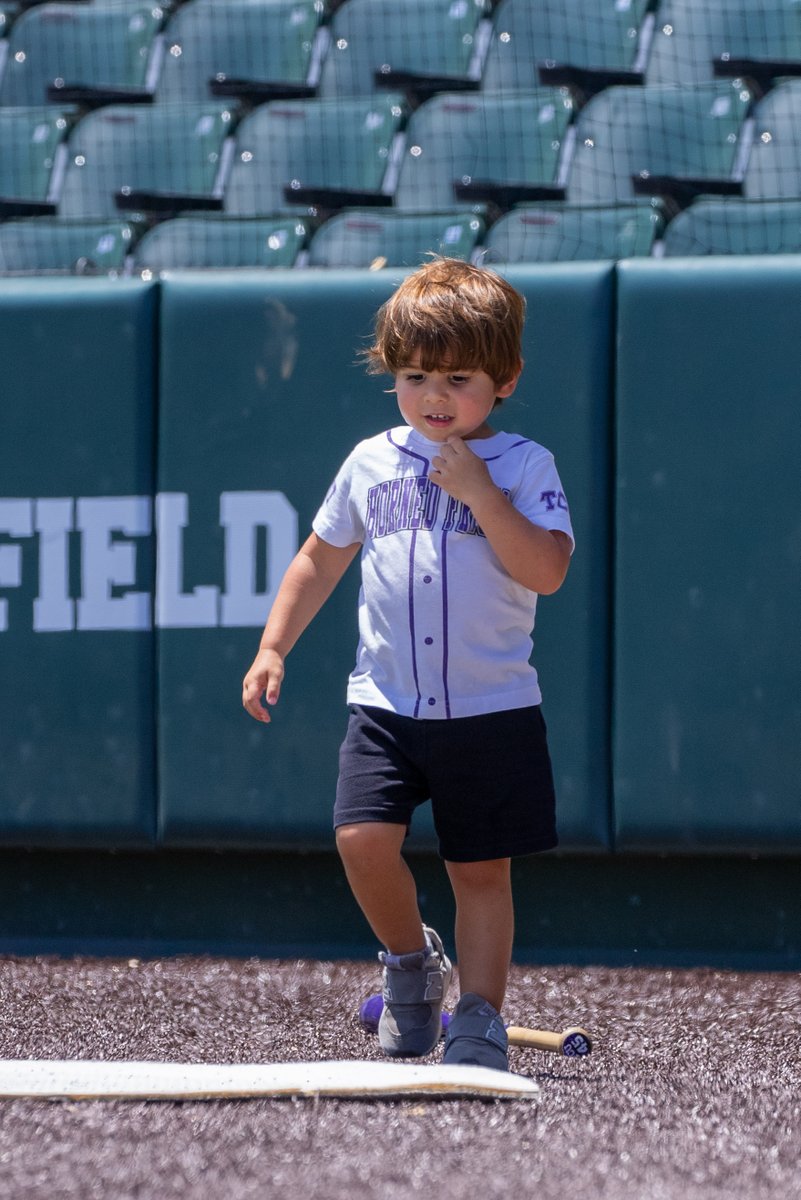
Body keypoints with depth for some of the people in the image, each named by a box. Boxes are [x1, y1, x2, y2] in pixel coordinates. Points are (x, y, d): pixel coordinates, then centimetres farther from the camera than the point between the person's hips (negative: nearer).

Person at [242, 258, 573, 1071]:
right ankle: (411, 960, 10)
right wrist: (272, 651, 13)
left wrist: (479, 492, -18)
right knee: (363, 838, -15)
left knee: (481, 870, 2)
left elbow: (546, 571, -15)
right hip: (386, 704, 2)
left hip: (492, 708, -2)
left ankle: (479, 1017, 11)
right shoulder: (371, 464, 8)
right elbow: (320, 561, 19)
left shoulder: (522, 467, -2)